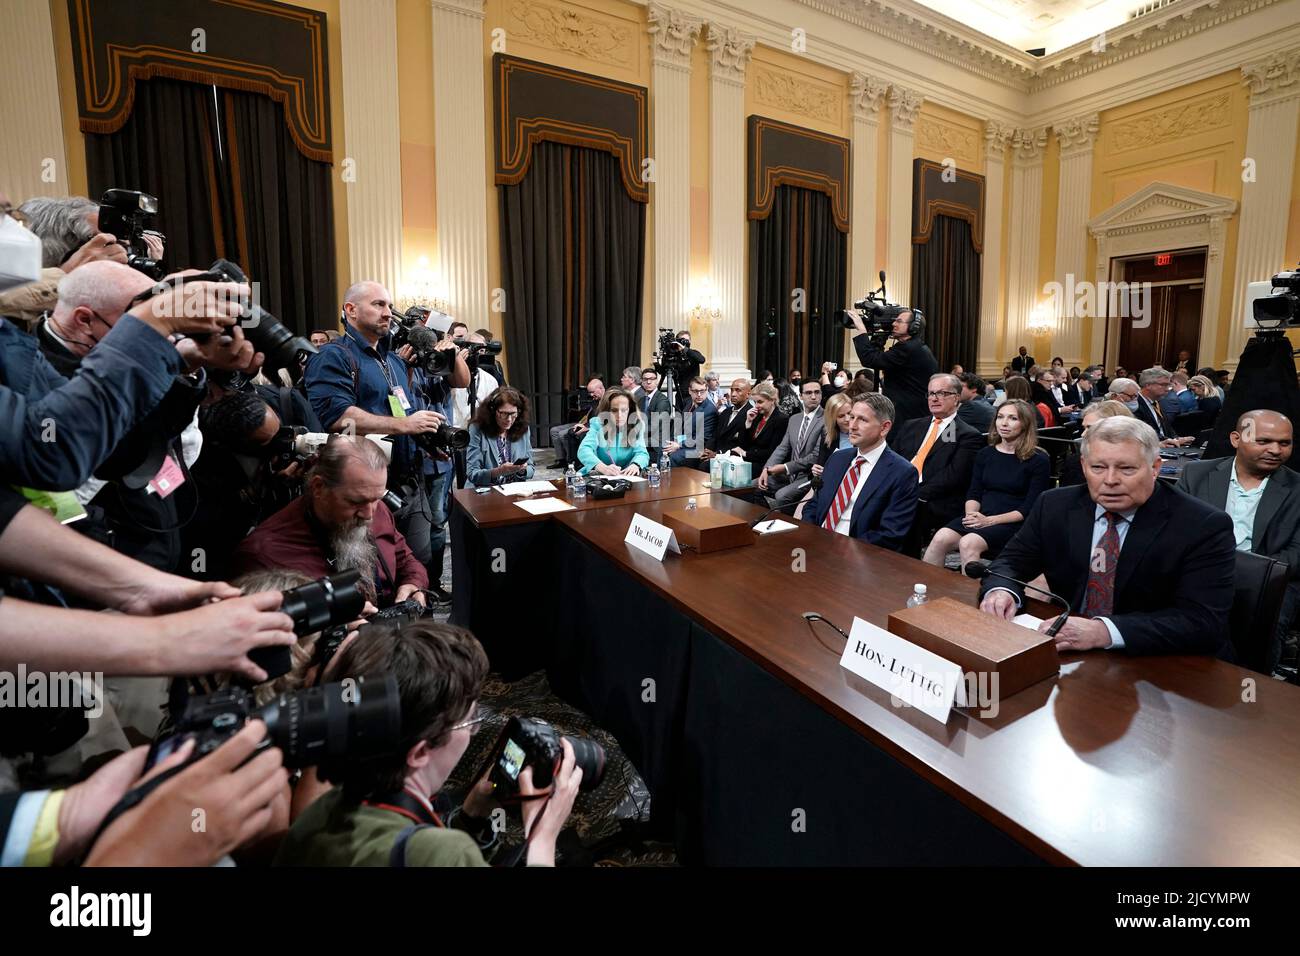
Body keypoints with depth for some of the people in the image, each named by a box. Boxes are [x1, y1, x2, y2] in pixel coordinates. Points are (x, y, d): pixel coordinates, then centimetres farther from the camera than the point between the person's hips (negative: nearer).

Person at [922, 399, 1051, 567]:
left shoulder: (1038, 460, 2)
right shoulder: (985, 454, 17)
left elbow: (1030, 508, -5)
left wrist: (990, 521, -15)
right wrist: (972, 515, -9)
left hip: (1013, 523, -4)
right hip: (980, 518, 4)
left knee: (968, 543, -34)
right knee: (940, 539, -26)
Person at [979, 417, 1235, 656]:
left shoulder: (1204, 527, -11)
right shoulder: (1055, 507, -1)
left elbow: (1204, 622, -19)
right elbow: (1012, 561, 5)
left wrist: (1104, 631, -33)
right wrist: (1000, 590, -19)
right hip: (1068, 656, 4)